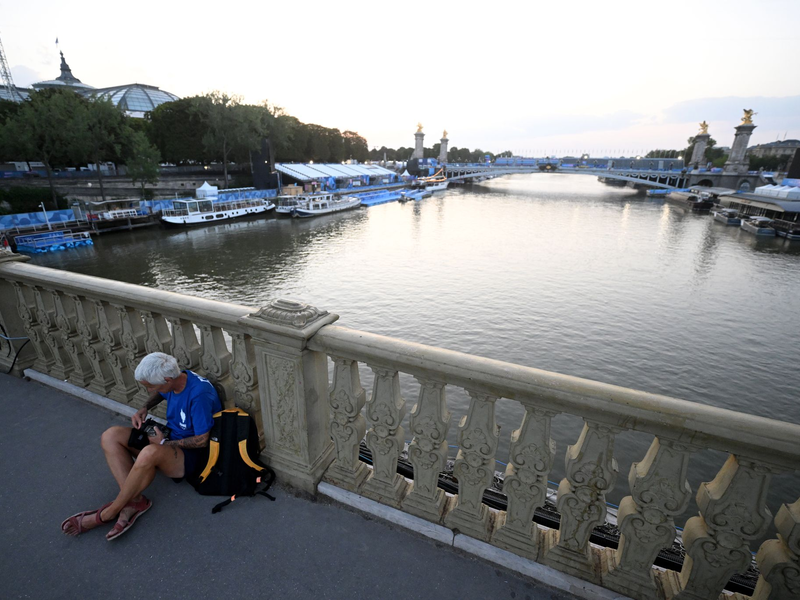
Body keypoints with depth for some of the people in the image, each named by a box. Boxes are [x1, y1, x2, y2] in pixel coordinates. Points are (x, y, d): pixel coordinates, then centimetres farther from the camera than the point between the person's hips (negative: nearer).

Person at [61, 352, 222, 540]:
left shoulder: (199, 394, -31)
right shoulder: (174, 378, -7)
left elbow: (202, 440, -23)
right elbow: (160, 394, 21)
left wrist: (164, 443, -15)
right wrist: (144, 409, 2)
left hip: (192, 455, -9)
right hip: (169, 436, 9)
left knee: (150, 453, -38)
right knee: (111, 436, -7)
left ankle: (109, 512, -11)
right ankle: (135, 500, -15)